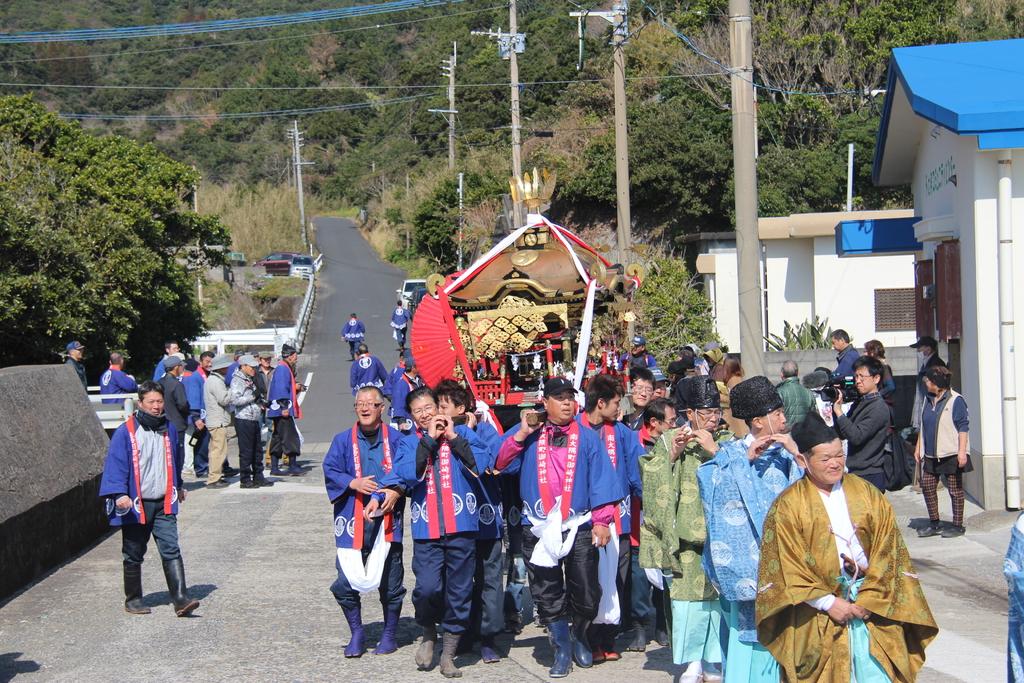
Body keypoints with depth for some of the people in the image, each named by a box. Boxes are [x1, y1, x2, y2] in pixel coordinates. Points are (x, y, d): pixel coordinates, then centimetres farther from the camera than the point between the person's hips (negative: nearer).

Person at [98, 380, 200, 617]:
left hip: (164, 504, 3)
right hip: (136, 505, -3)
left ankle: (181, 599, -12)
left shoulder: (169, 430, 10)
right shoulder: (126, 432, -8)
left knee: (171, 550, -8)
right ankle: (133, 599, 23)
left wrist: (178, 487, 36)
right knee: (133, 556, 9)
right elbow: (115, 464, -11)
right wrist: (120, 494, -23)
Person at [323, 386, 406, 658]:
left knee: (390, 582, 6)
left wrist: (396, 491, -15)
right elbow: (330, 470, 1)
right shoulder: (343, 440, 7)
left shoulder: (395, 439, 3)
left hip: (387, 519, -1)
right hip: (353, 520, 1)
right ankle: (356, 633, 16)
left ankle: (389, 634, 23)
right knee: (346, 581, -3)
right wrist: (353, 483, -16)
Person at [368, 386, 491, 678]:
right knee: (428, 588, -13)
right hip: (426, 530, 0)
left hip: (461, 528, 0)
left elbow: (483, 463, -6)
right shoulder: (409, 443, 13)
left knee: (459, 592, 4)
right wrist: (429, 439, -6)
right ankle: (428, 635, 17)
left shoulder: (462, 433, 9)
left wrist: (453, 437, -6)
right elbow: (407, 473, -8)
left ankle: (448, 654, 18)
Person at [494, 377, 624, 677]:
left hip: (579, 527, -1)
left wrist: (601, 520, -8)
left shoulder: (587, 437, 3)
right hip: (538, 528, 1)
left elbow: (600, 480, -1)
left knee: (586, 595, 3)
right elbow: (501, 464, -4)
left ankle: (579, 637, 31)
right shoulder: (528, 434, 6)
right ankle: (562, 649, 21)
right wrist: (522, 433, -12)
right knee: (547, 596, 6)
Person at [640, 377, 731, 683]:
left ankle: (718, 655, 14)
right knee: (689, 594, -4)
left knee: (722, 592, 0)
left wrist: (713, 450, -12)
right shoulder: (670, 439, 9)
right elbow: (653, 477, -1)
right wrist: (673, 453, -12)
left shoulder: (727, 441, 11)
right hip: (687, 532, -1)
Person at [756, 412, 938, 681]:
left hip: (871, 606, 2)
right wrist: (828, 603, -11)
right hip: (817, 614, -2)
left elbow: (886, 554, 3)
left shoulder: (866, 493, 5)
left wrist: (867, 600, -7)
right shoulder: (788, 506, -3)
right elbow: (788, 567, -6)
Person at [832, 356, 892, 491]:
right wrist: (836, 406, 1)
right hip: (855, 473, 8)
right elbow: (842, 434, 10)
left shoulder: (879, 408, -13)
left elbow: (856, 436, -22)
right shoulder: (858, 404, 12)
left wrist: (839, 412, -16)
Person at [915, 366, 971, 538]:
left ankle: (957, 525, 10)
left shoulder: (955, 400, -9)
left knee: (955, 489, 1)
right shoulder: (929, 401, 13)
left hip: (951, 454, -7)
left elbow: (963, 427, -12)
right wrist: (918, 448, 17)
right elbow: (923, 427, 20)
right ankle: (933, 523, 16)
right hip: (931, 454, 8)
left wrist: (962, 451, -18)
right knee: (927, 486, 5)